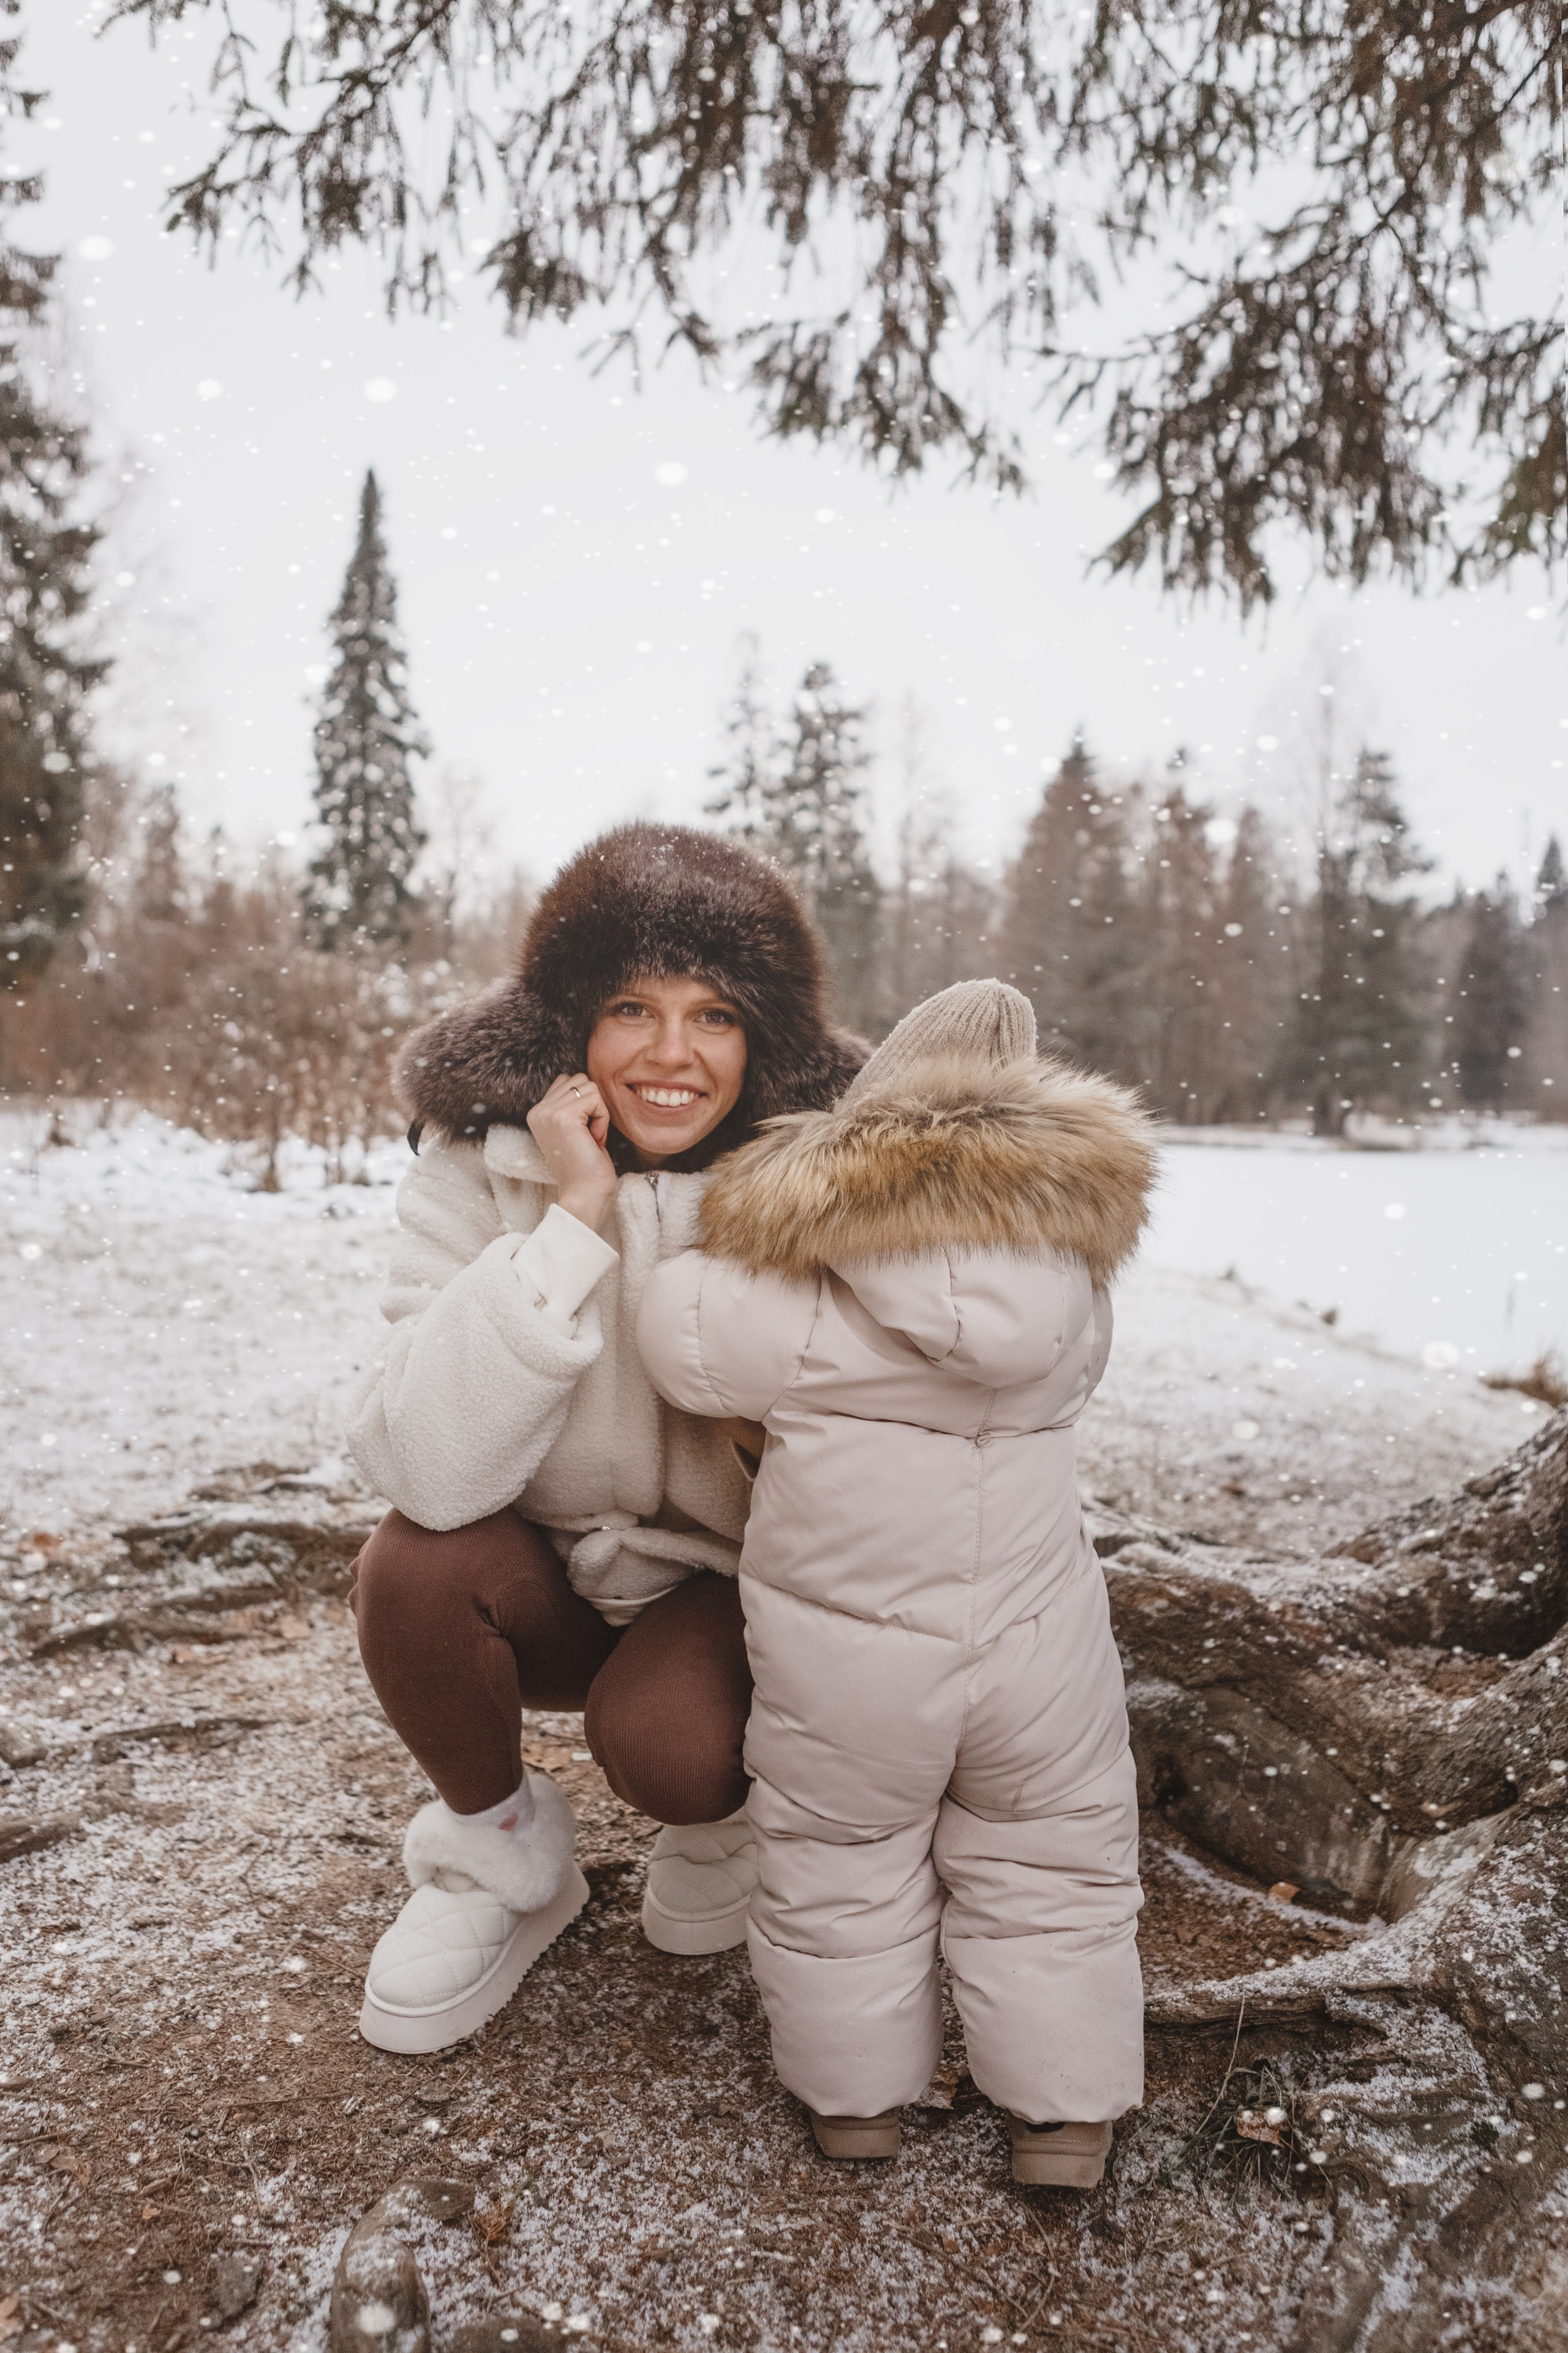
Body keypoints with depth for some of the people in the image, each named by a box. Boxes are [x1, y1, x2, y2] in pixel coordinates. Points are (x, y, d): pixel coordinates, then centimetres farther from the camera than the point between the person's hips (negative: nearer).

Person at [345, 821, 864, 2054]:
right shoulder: (480, 1162, -18)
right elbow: (431, 1469, -32)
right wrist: (573, 1218, -36)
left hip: (736, 1584, -1)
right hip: (547, 1575, 2)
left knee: (664, 1738, -29)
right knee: (415, 1561, -27)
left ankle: (718, 1820, 11)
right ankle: (505, 1855, 3)